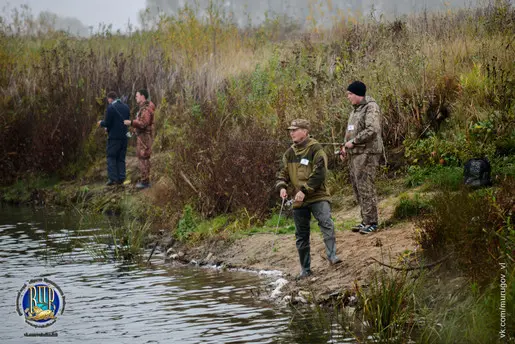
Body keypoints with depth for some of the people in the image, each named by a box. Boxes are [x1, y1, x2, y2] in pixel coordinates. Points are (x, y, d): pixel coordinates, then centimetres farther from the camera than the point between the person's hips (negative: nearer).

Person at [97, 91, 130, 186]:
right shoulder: (126, 107, 8)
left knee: (111, 157, 1)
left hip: (114, 136, -6)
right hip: (124, 136, 6)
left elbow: (107, 123, -15)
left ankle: (112, 178, -5)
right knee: (121, 158, 12)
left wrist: (101, 123, 8)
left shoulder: (110, 107, -13)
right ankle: (121, 178, 10)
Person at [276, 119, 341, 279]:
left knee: (326, 223, -28)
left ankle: (332, 255, -29)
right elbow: (283, 173, 16)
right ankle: (305, 269, 17)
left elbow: (319, 173, -17)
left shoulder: (316, 150, -8)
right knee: (301, 236, 9)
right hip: (298, 200, 6)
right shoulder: (289, 153, 12)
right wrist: (282, 186, -5)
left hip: (318, 197, -6)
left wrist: (305, 190, -22)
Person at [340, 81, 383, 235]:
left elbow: (372, 130, -22)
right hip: (354, 153, 10)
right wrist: (345, 147, 12)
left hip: (367, 152, -10)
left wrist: (353, 141, -18)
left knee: (365, 187, -10)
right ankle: (365, 220, 16)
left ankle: (371, 222, -6)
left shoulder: (371, 107, -10)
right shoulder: (355, 110, 20)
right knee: (357, 187, 10)